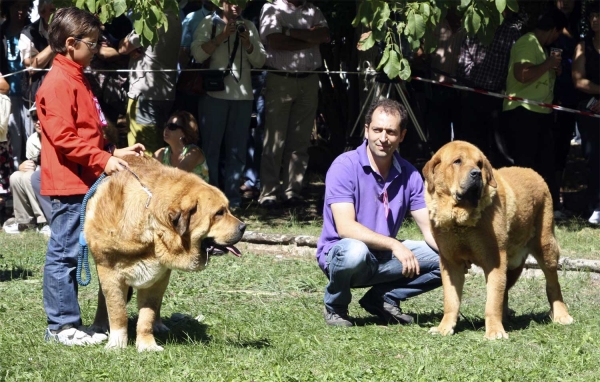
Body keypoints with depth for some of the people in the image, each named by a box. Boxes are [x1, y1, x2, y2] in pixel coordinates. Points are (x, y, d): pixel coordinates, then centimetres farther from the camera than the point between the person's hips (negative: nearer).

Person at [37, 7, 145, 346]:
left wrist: (115, 153, 15)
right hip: (68, 184, -10)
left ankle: (66, 322, 17)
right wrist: (103, 160, -20)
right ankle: (62, 325, -2)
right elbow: (63, 137, -20)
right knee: (64, 253, -5)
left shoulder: (77, 79, 18)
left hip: (84, 183, 10)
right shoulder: (58, 83, -14)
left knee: (70, 253, 12)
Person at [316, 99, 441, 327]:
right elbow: (345, 227, -26)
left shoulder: (409, 175, -1)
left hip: (384, 258, 5)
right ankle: (335, 307, -8)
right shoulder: (345, 167, -17)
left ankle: (384, 299, 5)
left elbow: (430, 230, -2)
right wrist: (393, 244, -36)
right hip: (338, 254, -5)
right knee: (355, 251, -40)